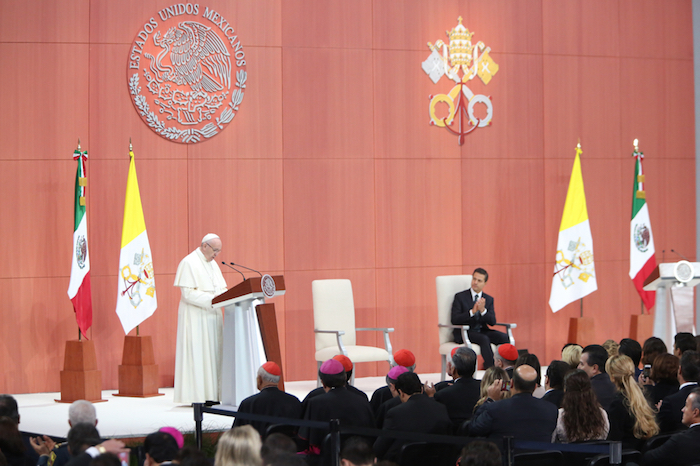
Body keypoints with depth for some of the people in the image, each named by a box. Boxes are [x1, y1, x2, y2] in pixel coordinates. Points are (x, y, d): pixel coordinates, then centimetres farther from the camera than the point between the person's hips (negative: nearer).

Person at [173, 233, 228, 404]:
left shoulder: (213, 264, 16)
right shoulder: (189, 263, -9)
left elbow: (221, 289, 18)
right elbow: (188, 293, -17)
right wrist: (212, 299, -23)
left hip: (212, 316, 8)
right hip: (196, 318, -8)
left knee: (214, 355, 4)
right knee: (198, 354, -9)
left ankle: (212, 395, 4)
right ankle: (197, 397, -8)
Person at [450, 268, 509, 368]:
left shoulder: (489, 299, 12)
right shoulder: (460, 297, 0)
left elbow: (492, 322, 0)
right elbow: (455, 320, -11)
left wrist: (483, 310, -20)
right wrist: (472, 312, -24)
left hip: (482, 331, 5)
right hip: (464, 333, -5)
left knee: (504, 337, -22)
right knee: (484, 339, -34)